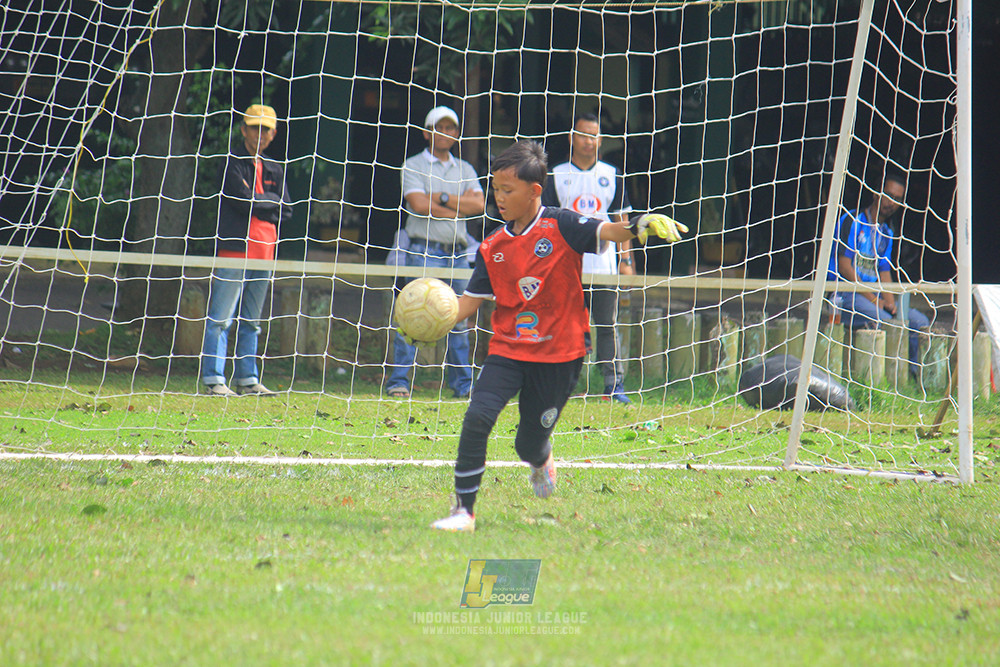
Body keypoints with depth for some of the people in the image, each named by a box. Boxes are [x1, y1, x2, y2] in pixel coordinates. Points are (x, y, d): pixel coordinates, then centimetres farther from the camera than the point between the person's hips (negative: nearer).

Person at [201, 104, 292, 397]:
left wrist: (257, 204, -5)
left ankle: (247, 380, 15)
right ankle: (213, 379, -10)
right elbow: (244, 200, -15)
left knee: (251, 322, 11)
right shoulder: (233, 163, -2)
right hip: (234, 249, -7)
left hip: (264, 252, 7)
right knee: (220, 319, -9)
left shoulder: (274, 170, 17)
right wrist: (272, 200, -1)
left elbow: (285, 211, 9)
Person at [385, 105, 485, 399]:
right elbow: (419, 204, -12)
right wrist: (459, 206, -5)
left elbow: (479, 205, 2)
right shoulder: (413, 166, 4)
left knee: (458, 320, 8)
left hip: (457, 252, 5)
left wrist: (442, 199, -7)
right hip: (424, 251, -4)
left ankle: (463, 383, 13)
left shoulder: (465, 170, 17)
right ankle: (398, 381, -9)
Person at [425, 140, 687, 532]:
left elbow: (606, 231, -21)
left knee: (530, 445, 5)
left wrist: (641, 226, -42)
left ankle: (541, 463, 46)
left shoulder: (560, 227, -8)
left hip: (558, 353, -3)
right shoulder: (493, 248, 5)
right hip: (508, 349, 3)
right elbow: (472, 301, 7)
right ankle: (463, 510, -8)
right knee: (477, 418, -18)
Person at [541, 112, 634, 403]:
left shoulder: (612, 176, 10)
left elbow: (621, 220, 12)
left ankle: (614, 385, 1)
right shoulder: (557, 176, 6)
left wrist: (626, 259, 4)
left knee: (608, 326, -1)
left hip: (604, 264, 1)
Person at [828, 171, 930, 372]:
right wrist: (873, 299, -15)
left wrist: (890, 302, -6)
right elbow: (844, 266, -11)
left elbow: (884, 272, 15)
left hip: (874, 295, 7)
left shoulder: (886, 233, 19)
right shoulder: (852, 221, -3)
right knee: (883, 320, -33)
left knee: (919, 321, -10)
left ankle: (913, 375, -9)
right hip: (844, 295, -7)